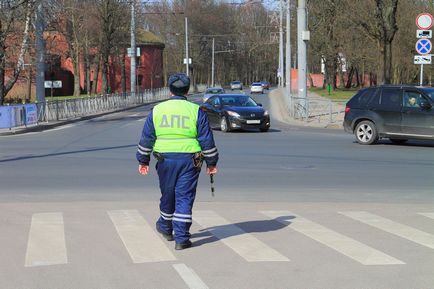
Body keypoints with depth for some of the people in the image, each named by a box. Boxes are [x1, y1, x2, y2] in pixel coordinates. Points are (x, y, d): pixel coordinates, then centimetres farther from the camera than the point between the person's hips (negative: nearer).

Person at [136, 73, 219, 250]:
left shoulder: (157, 110, 4)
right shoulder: (196, 111, -2)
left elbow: (146, 138, 7)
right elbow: (207, 140, -1)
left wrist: (143, 160, 16)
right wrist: (212, 162, 7)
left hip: (165, 160, 2)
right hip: (189, 161, -2)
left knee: (167, 194, 19)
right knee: (184, 198, 1)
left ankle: (165, 228, 38)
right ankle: (181, 238, -1)